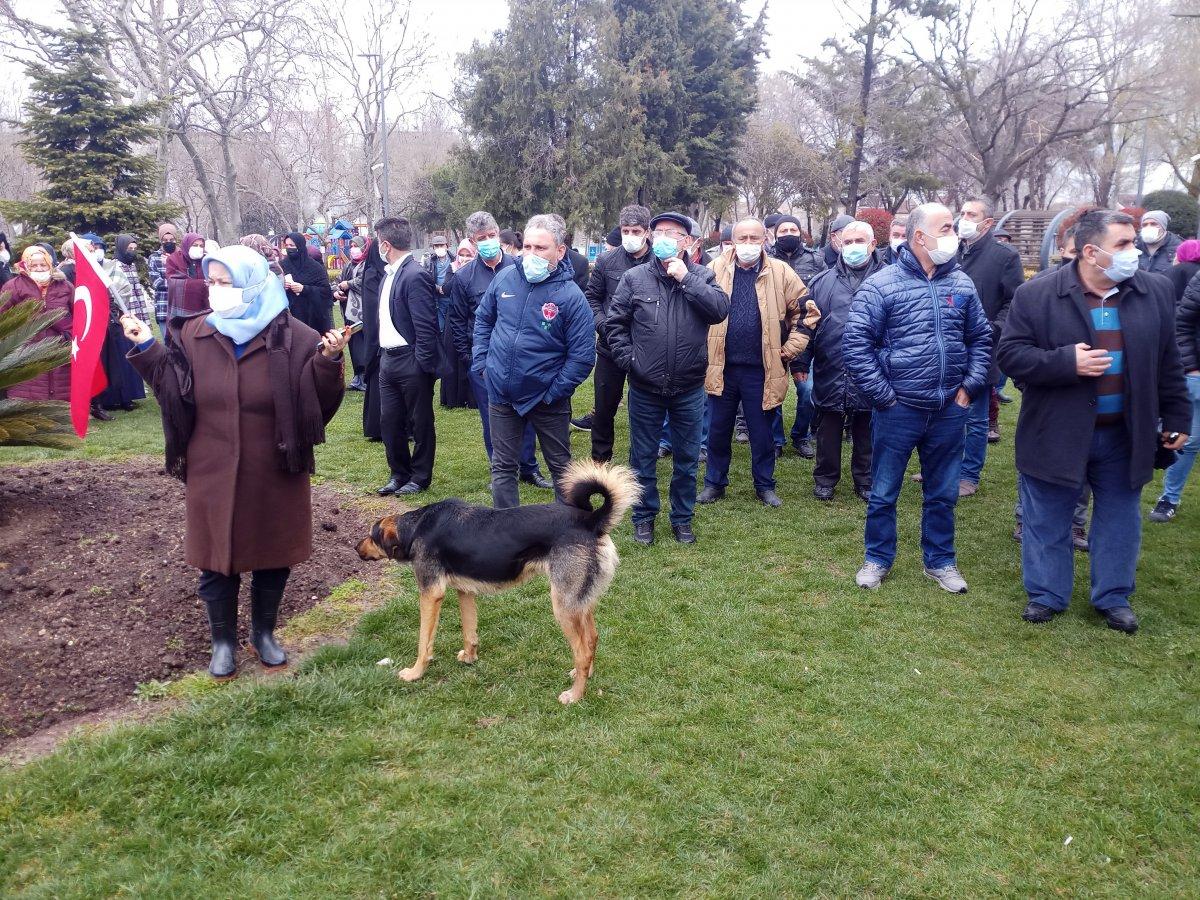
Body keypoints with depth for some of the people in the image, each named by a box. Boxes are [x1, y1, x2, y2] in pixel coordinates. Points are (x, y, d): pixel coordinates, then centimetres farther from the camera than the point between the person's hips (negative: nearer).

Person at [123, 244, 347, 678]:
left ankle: (264, 632, 35)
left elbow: (315, 399, -10)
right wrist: (148, 348, -6)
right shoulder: (195, 334, 0)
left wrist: (327, 362, -27)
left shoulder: (291, 336, -10)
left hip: (273, 472, -1)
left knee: (272, 555, 13)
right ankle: (223, 641, 29)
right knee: (216, 559, 10)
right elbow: (174, 390, 3)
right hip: (213, 473, 2)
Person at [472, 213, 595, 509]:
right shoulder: (505, 278, -3)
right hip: (501, 395, 4)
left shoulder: (571, 295, -15)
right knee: (502, 467, 13)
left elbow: (583, 355, -15)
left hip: (547, 400, -3)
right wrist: (481, 363, 4)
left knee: (560, 466, 13)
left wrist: (553, 392, -15)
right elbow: (483, 319, 13)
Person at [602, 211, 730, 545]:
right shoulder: (634, 278, -2)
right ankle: (644, 517, 27)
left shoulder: (701, 276, 0)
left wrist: (686, 279, -18)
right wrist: (628, 358, -7)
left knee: (686, 459, 12)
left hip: (689, 388, 1)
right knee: (643, 458, 11)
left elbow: (720, 310, -16)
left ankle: (682, 518, 27)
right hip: (645, 387, 0)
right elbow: (614, 323, 2)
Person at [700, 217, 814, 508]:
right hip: (721, 367, 1)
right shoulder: (716, 269, 1)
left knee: (762, 432, 9)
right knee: (718, 430, 11)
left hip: (761, 369, -1)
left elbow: (806, 312, 3)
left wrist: (789, 350, -2)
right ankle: (714, 483, 26)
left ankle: (765, 485, 25)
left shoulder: (780, 272, -2)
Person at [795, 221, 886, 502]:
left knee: (867, 434, 12)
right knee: (828, 432, 12)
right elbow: (806, 324, 7)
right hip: (830, 374, 1)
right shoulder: (822, 282, 6)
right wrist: (800, 362, 3)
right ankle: (825, 479, 27)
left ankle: (865, 481, 27)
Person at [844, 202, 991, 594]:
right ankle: (877, 559, 28)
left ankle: (940, 561, 32)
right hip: (898, 411, -4)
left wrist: (970, 386, 5)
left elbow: (981, 338, 14)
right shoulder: (881, 285, -10)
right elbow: (856, 345, -13)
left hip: (950, 411, 4)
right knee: (883, 493, 10)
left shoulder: (961, 283, 5)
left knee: (943, 494, 16)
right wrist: (883, 397, -13)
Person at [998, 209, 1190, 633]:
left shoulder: (1157, 292, 1)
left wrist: (1176, 419, 8)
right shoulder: (1036, 295, -10)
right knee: (1047, 521, 9)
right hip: (1056, 435, -3)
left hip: (1125, 435, 3)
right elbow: (1010, 354, -11)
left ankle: (1114, 598, 31)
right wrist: (1066, 362, -23)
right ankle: (1046, 595, 26)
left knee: (1120, 521, 14)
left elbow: (1169, 363, 8)